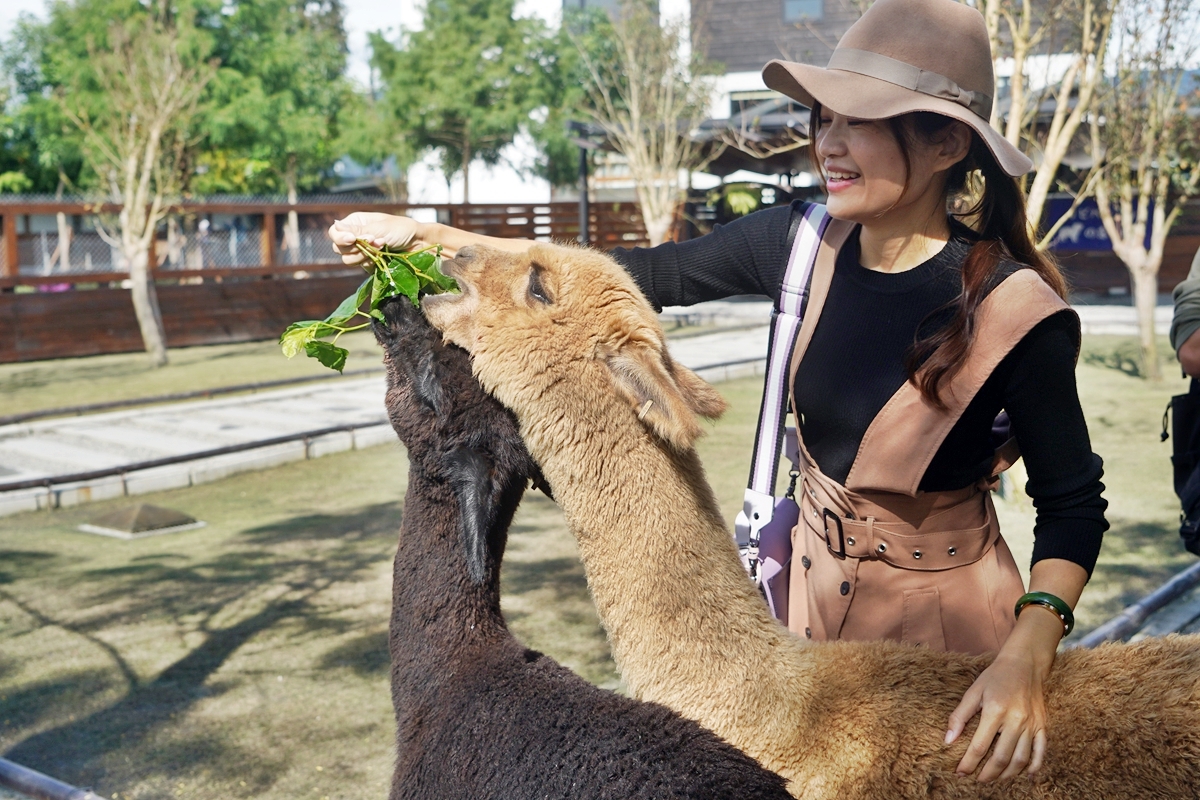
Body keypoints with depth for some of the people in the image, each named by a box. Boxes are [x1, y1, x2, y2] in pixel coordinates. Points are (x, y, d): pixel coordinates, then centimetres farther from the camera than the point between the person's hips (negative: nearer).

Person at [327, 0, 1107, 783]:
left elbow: (1073, 505, -14)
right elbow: (642, 273, -4)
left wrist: (1027, 657, -30)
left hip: (941, 608, -4)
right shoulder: (801, 242, -11)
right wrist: (427, 236, -7)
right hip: (813, 583, 5)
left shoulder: (1014, 310, -23)